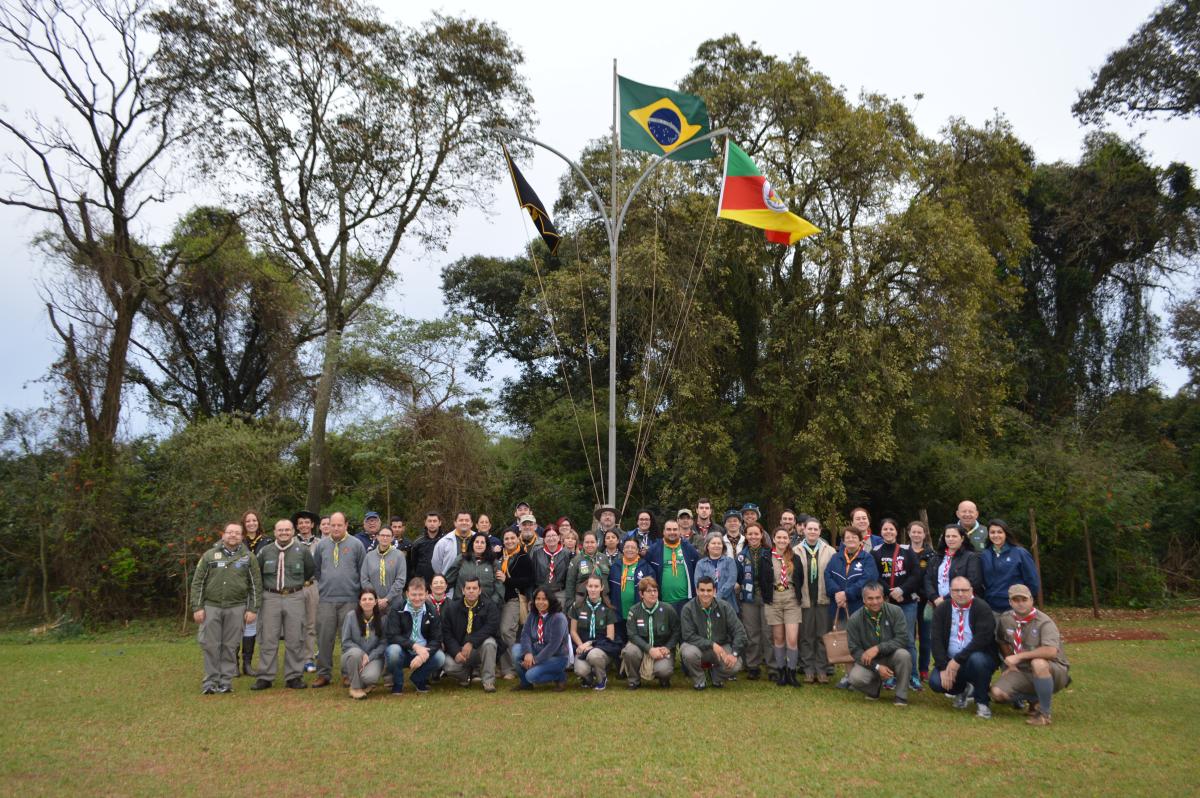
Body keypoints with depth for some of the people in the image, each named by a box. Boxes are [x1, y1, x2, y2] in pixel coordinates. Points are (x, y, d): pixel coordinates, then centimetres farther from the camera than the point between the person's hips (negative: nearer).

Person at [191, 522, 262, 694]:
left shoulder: (248, 558, 5)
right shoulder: (209, 555, 6)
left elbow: (256, 585, 4)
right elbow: (198, 583, 5)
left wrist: (253, 609, -2)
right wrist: (197, 607, -2)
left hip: (236, 608, 0)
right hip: (211, 607, 0)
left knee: (230, 646, 4)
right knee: (210, 645, 1)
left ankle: (226, 680, 12)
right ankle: (211, 680, 10)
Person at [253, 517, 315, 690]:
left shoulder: (301, 551, 2)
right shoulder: (266, 551, 5)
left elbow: (312, 570, 15)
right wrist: (267, 586, 14)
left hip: (294, 598, -1)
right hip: (271, 598, 1)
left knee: (295, 641, 2)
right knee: (268, 640, 2)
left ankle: (294, 676, 11)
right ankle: (265, 677, 10)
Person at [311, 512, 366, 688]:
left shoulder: (356, 544, 1)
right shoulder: (322, 544, 6)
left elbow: (363, 571, 4)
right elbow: (316, 568, 18)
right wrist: (324, 583, 12)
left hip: (349, 599, -2)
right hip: (326, 599, 2)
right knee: (324, 638, 3)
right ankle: (323, 674, 12)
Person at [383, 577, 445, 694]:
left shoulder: (431, 612, -3)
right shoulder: (396, 609, -10)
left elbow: (436, 640, -7)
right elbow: (392, 636, -18)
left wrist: (423, 655, -26)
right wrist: (415, 646, -30)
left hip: (423, 653, 2)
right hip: (402, 652, -2)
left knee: (440, 658, -24)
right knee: (393, 650, -35)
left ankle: (418, 679, 7)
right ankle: (397, 684, -4)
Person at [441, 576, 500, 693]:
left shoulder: (489, 606, -5)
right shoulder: (452, 608, 1)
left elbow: (491, 627, -19)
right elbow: (446, 633, -3)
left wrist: (471, 642, -30)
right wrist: (456, 652, -19)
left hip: (480, 648, -1)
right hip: (459, 649, 1)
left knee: (489, 642, -34)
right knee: (448, 666, -28)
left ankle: (488, 680, -17)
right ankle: (466, 675, 9)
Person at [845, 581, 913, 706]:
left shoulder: (895, 611, -13)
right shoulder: (855, 620, -11)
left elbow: (902, 639, -18)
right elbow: (855, 650, -10)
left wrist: (878, 648, -28)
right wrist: (877, 667, -21)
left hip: (891, 657, 0)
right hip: (868, 662, 0)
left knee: (903, 655, -33)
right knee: (856, 678, -30)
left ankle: (901, 696, -11)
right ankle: (875, 686, 9)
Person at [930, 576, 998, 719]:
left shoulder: (983, 609, -8)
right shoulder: (941, 610, 2)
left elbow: (982, 639, -21)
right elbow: (937, 641, -5)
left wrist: (958, 660, -26)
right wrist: (943, 667, -18)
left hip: (978, 658, -3)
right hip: (950, 661, 3)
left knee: (976, 659, -37)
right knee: (935, 682, -23)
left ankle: (983, 702, -10)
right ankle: (962, 690, 15)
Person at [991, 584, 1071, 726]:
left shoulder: (1044, 622, -19)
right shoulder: (1005, 619, 0)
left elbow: (1051, 651, -35)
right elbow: (1002, 642, 19)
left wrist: (1019, 656, -30)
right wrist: (1010, 663, 7)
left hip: (1054, 671, -5)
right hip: (1023, 672, 5)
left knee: (1038, 663, -40)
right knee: (997, 692, -18)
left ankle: (1044, 713, -20)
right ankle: (1036, 699, 10)